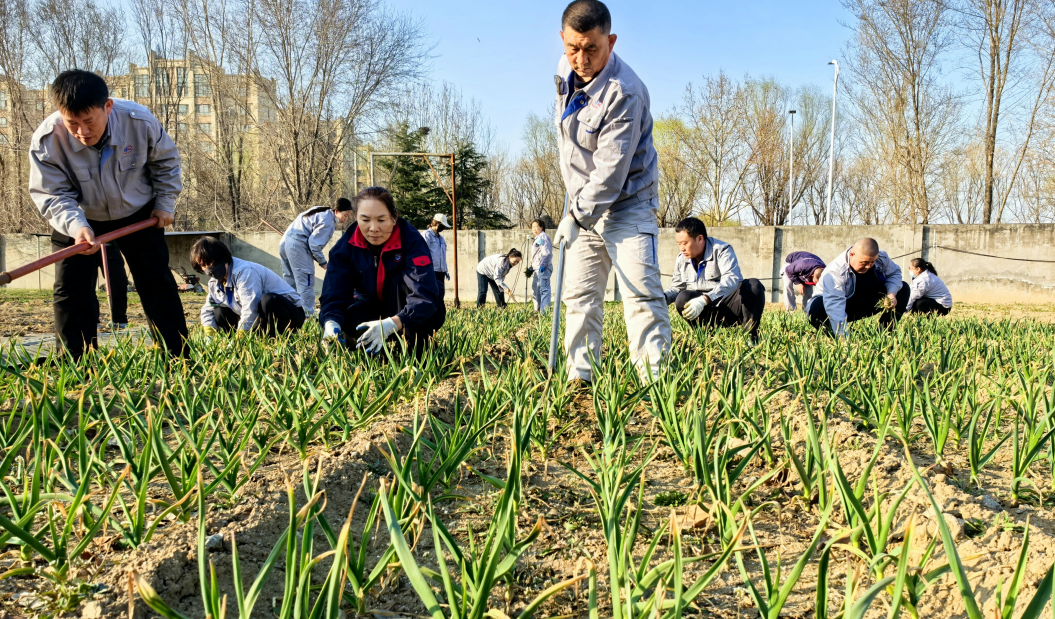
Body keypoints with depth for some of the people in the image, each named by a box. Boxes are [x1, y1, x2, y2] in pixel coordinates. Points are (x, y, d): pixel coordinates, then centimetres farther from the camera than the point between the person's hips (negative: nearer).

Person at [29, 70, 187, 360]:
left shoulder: (140, 121, -25)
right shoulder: (46, 140, -27)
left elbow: (166, 163, -5)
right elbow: (52, 195, -21)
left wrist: (165, 204, -5)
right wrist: (76, 226, -38)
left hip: (139, 214, 0)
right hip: (78, 221, 0)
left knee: (158, 283, 1)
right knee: (71, 291, -6)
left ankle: (178, 357, 11)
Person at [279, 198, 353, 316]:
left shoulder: (320, 210, 16)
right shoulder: (327, 222, -14)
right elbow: (314, 243, -18)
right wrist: (322, 262, -6)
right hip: (297, 245, -10)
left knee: (290, 282, 16)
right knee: (306, 283, -8)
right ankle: (308, 315, -10)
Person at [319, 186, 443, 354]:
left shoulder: (412, 241, -27)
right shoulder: (346, 245, -15)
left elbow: (426, 297, -38)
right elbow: (334, 293, -20)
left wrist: (390, 325, -55)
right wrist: (331, 323, -44)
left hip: (414, 317, -2)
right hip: (375, 309, 3)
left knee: (403, 278, -32)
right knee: (347, 319, -30)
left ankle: (416, 346, -23)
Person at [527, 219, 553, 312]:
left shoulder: (543, 236, -4)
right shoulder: (537, 238, 25)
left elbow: (546, 253, -16)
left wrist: (543, 265, -25)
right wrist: (530, 269, 25)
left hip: (543, 268, -11)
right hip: (536, 269, 11)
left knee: (544, 289, -15)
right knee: (535, 290, 14)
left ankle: (545, 310, -21)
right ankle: (537, 310, 20)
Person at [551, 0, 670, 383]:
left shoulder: (625, 92, -25)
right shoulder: (566, 69, 0)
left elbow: (611, 172, -26)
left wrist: (576, 214, -20)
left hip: (627, 205, -7)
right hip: (583, 205, 7)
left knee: (641, 292, -13)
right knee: (579, 295, 7)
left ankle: (653, 377, -10)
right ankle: (579, 376, 14)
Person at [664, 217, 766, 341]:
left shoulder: (722, 250, -14)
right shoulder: (681, 259, 4)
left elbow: (731, 280, -31)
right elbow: (676, 287, 12)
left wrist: (704, 300, -47)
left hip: (730, 305, -3)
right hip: (708, 312, 3)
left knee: (754, 285, -30)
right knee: (682, 298, -25)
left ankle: (751, 335, -20)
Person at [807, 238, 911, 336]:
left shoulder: (882, 258, -14)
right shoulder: (835, 272, -35)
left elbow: (894, 273, 5)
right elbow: (835, 306, -45)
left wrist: (892, 294, -19)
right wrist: (844, 337, -57)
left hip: (867, 305, 6)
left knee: (903, 288, -4)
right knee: (816, 308, -40)